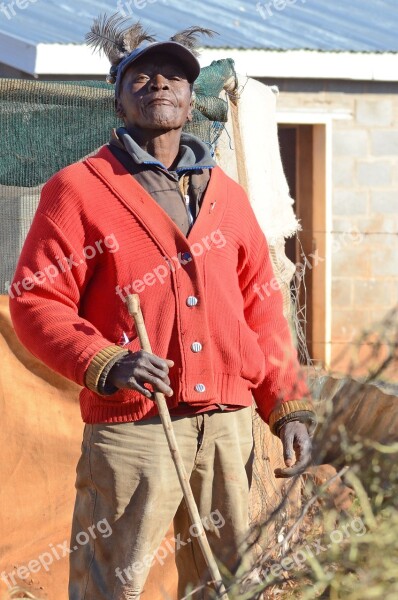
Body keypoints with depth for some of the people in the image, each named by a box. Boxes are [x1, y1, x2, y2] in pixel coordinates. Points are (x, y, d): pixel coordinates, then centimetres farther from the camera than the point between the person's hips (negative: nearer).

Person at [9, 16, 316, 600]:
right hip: (131, 427, -5)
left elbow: (261, 309, 19)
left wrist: (288, 405, 11)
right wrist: (105, 364, -19)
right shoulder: (78, 189, 2)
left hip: (229, 426, 5)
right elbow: (35, 303, -4)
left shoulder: (227, 195, 18)